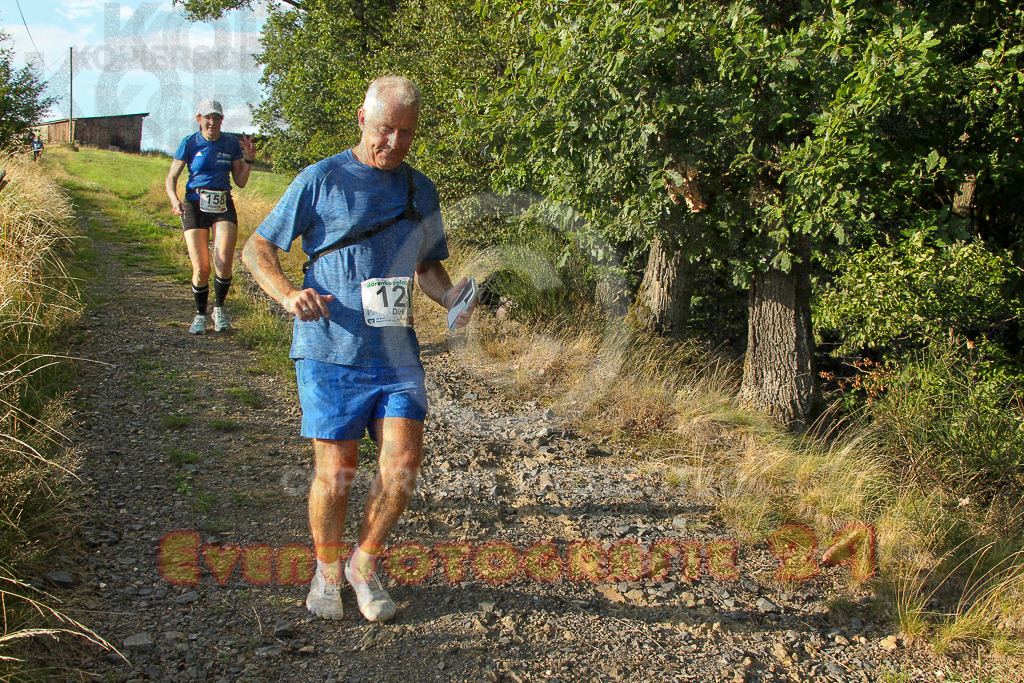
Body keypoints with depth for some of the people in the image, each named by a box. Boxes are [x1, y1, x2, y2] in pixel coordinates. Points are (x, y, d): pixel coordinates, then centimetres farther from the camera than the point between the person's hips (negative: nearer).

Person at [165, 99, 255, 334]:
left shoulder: (232, 143, 5)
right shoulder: (190, 143, 0)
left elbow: (240, 182, 9)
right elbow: (170, 179, 2)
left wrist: (249, 159, -7)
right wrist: (175, 200, -17)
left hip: (223, 206, 1)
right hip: (194, 206, -1)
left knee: (224, 263, -17)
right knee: (201, 268, -7)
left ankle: (219, 308, 9)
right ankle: (200, 314, 17)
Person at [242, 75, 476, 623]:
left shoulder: (421, 191, 13)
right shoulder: (320, 180, 0)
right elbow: (257, 249, 2)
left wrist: (451, 296, 0)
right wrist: (289, 295, -17)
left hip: (397, 352, 4)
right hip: (331, 350, -3)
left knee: (402, 464, -6)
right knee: (335, 471, -1)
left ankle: (364, 565, 18)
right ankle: (326, 572, 25)